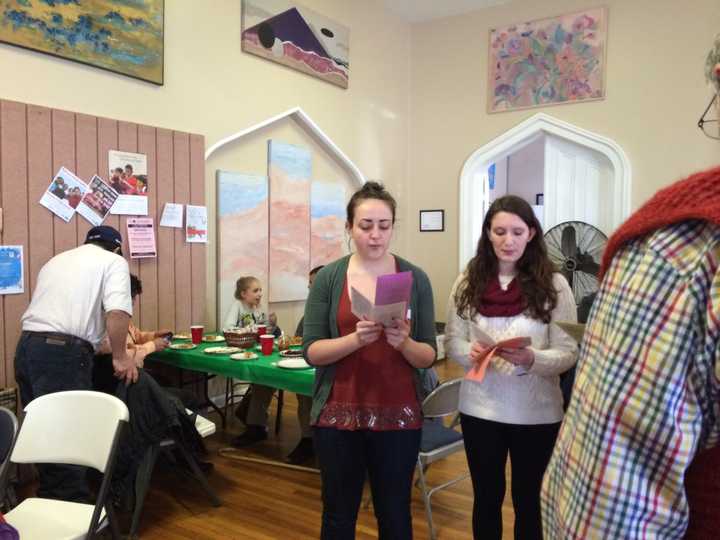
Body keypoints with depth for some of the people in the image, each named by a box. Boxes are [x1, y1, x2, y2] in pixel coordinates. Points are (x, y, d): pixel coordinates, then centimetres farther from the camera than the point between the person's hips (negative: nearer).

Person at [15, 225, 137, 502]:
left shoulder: (56, 260, 26)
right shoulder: (113, 261, 3)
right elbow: (117, 311, -13)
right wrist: (120, 357, -5)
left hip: (26, 346, 8)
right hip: (62, 353, -8)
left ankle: (49, 500, 31)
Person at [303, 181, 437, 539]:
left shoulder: (415, 278, -2)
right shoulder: (328, 278, -3)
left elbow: (428, 356, -1)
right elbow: (311, 351, -6)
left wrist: (404, 343, -22)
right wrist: (355, 339, -22)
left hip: (397, 415, 0)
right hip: (338, 415, 0)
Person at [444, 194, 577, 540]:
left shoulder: (553, 284, -6)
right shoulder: (468, 282, 0)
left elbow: (569, 353, -7)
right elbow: (452, 341, 3)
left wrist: (531, 359, -26)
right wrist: (471, 353, -19)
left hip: (537, 413, -1)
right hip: (480, 408, 2)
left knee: (529, 502, 17)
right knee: (486, 498, 19)